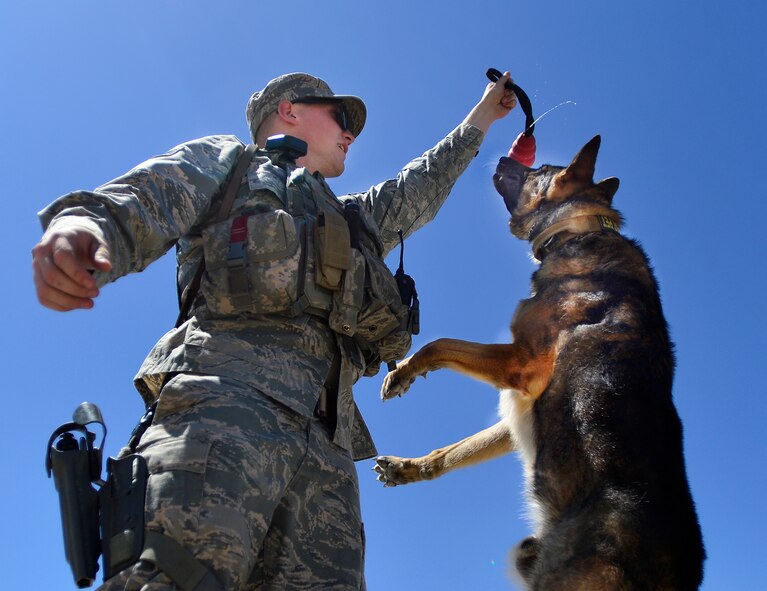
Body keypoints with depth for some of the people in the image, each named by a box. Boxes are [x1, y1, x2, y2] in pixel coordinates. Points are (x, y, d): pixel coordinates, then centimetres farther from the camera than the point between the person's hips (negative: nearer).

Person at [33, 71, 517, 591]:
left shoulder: (351, 220, 44)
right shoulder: (229, 160, 26)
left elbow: (422, 187, 57)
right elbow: (143, 203, 6)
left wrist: (481, 119, 67)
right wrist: (86, 222, -18)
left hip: (326, 439, 6)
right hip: (232, 386, -5)